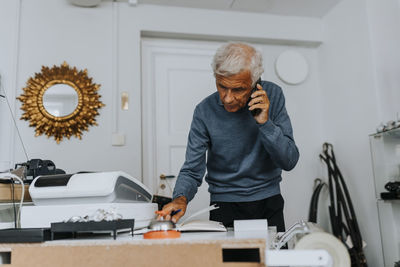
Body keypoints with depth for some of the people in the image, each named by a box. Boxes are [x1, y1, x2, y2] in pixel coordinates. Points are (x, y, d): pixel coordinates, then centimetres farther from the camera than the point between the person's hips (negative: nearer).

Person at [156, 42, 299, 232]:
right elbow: (192, 170, -5)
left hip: (269, 203, 2)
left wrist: (265, 122, -19)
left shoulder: (272, 95, -6)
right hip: (225, 205, -1)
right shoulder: (205, 111, -10)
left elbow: (289, 161, -6)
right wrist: (181, 198, -25)